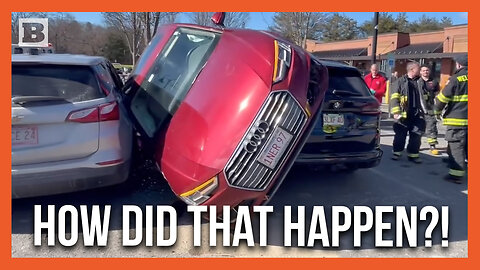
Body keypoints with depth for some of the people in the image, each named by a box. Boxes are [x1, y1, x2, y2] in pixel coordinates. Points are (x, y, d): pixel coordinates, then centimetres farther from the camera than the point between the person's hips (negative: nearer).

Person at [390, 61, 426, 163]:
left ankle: (413, 154, 16)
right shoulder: (400, 81, -2)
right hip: (404, 114, -4)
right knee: (400, 135, 4)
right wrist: (396, 112, -15)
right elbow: (394, 98, -7)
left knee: (416, 135, 5)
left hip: (417, 114, 4)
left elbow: (423, 97, 20)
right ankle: (397, 152, 19)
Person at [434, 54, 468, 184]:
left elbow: (443, 97, -10)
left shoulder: (456, 78, -10)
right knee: (466, 146, 15)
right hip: (467, 118, 6)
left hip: (457, 119, -6)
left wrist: (437, 110, 6)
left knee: (456, 147, -2)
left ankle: (456, 174, -1)